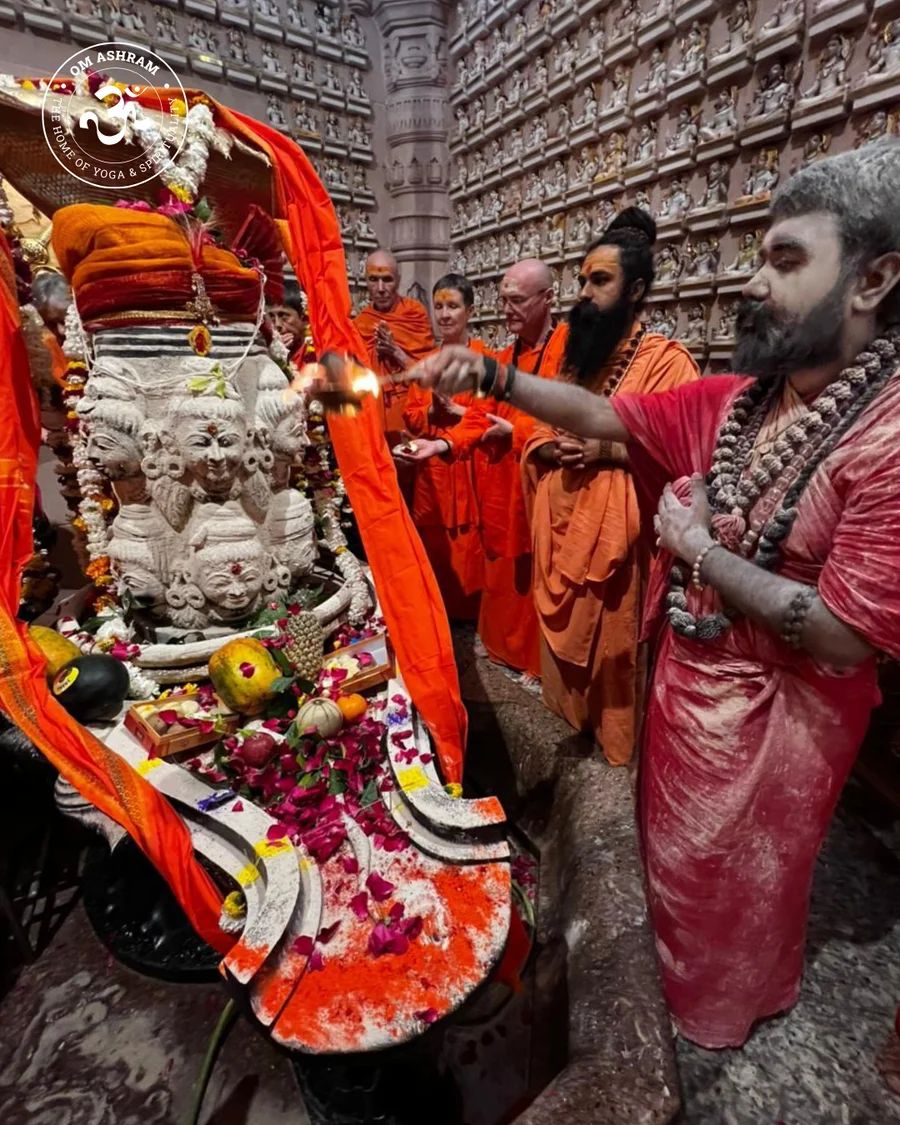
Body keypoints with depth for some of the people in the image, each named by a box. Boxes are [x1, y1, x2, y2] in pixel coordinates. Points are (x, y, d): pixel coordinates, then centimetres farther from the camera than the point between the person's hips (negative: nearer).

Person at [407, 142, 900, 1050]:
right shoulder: (732, 401, -3)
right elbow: (600, 415, -3)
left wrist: (698, 544, -22)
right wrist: (489, 376, -15)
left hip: (775, 713, -6)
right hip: (685, 676, 7)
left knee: (734, 881, 21)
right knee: (671, 838, 30)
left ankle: (724, 1007, 54)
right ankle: (671, 954, 62)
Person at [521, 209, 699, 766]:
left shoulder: (667, 359, -8)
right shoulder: (574, 353, 14)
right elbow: (538, 433, 16)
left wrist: (607, 449, -21)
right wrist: (553, 448, -7)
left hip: (615, 527, -6)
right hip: (560, 521, 7)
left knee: (612, 633, 7)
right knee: (563, 627, 16)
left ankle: (617, 736, 29)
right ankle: (568, 714, 38)